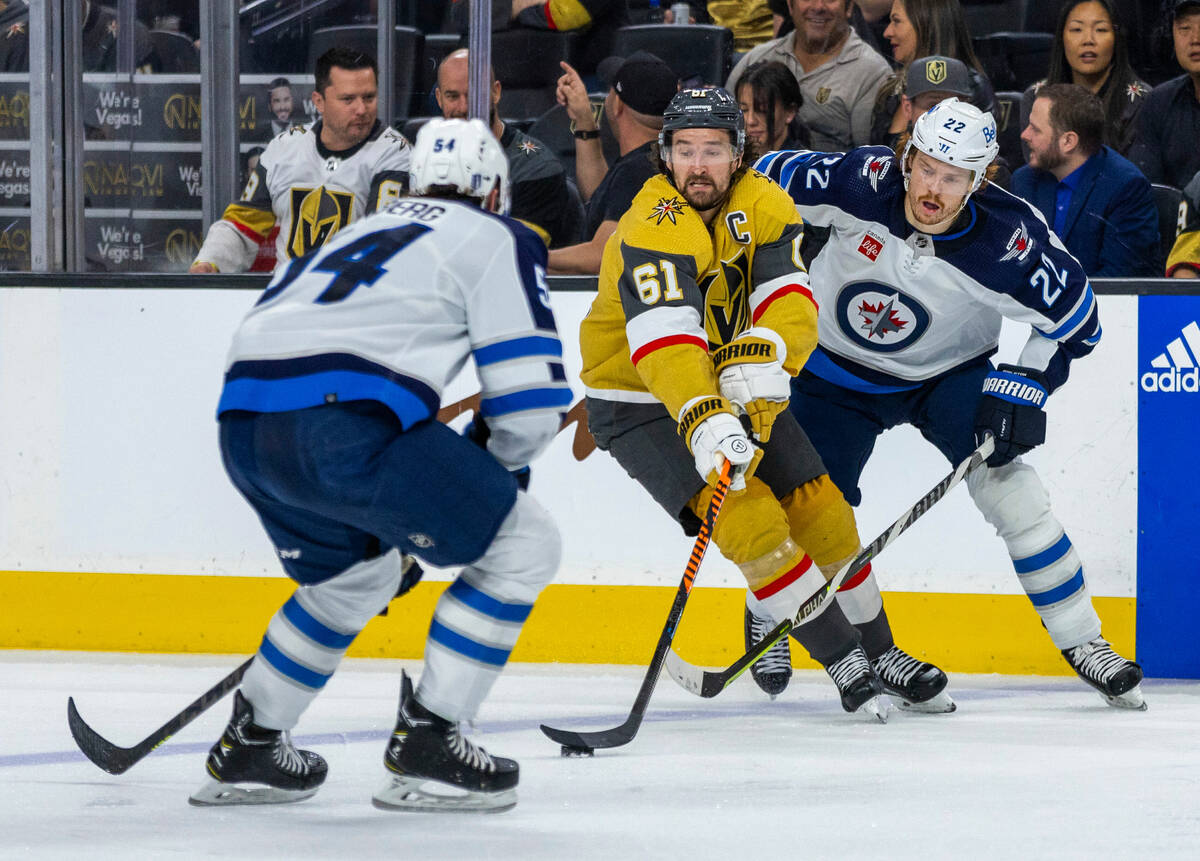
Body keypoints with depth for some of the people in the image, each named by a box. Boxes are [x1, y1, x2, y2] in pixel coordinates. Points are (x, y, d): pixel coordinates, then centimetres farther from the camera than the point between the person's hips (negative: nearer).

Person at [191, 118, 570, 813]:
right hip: (344, 420, -8)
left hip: (243, 428, 8)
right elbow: (529, 396, 2)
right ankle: (426, 746, 4)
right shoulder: (499, 239, 14)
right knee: (521, 544, 7)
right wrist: (498, 461, 25)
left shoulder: (364, 231, 35)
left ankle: (248, 748, 33)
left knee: (358, 574, 33)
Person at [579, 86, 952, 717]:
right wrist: (702, 422, -55)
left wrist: (762, 356, -43)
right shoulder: (654, 230, -27)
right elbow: (663, 339, -40)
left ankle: (881, 654, 22)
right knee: (751, 519, -20)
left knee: (821, 512, 3)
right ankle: (845, 664, -10)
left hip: (739, 388, 6)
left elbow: (790, 302, -21)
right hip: (637, 403, -6)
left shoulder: (763, 206, -8)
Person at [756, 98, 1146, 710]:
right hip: (837, 372, 1)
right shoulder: (862, 181, -28)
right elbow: (775, 178, -11)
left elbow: (1075, 319, -16)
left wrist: (1023, 386, -23)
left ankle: (1081, 643, -7)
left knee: (1004, 484, -17)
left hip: (949, 374, -1)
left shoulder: (1009, 240, -29)